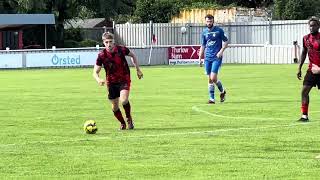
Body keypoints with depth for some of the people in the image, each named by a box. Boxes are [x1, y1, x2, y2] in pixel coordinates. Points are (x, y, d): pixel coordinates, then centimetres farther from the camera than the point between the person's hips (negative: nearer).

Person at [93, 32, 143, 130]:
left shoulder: (121, 49, -13)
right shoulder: (102, 55, -15)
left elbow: (132, 55, 9)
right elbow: (95, 72, -13)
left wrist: (138, 69, 9)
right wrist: (98, 79, -35)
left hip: (124, 80, -2)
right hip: (111, 82, 2)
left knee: (123, 100, -25)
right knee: (114, 106, 7)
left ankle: (129, 118, 2)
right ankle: (122, 123, 33)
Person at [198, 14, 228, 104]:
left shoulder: (219, 30, -2)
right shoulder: (204, 32, 10)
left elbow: (226, 41, 2)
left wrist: (221, 51, -12)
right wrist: (200, 58, 12)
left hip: (217, 58, -5)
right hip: (208, 58, 5)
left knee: (213, 78, -13)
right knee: (210, 79, 4)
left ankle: (222, 91, 13)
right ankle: (212, 99, 9)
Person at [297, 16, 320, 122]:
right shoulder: (306, 38, 6)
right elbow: (304, 53, 16)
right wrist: (299, 68, 13)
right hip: (311, 69, 5)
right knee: (305, 90, -5)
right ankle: (304, 115, -2)